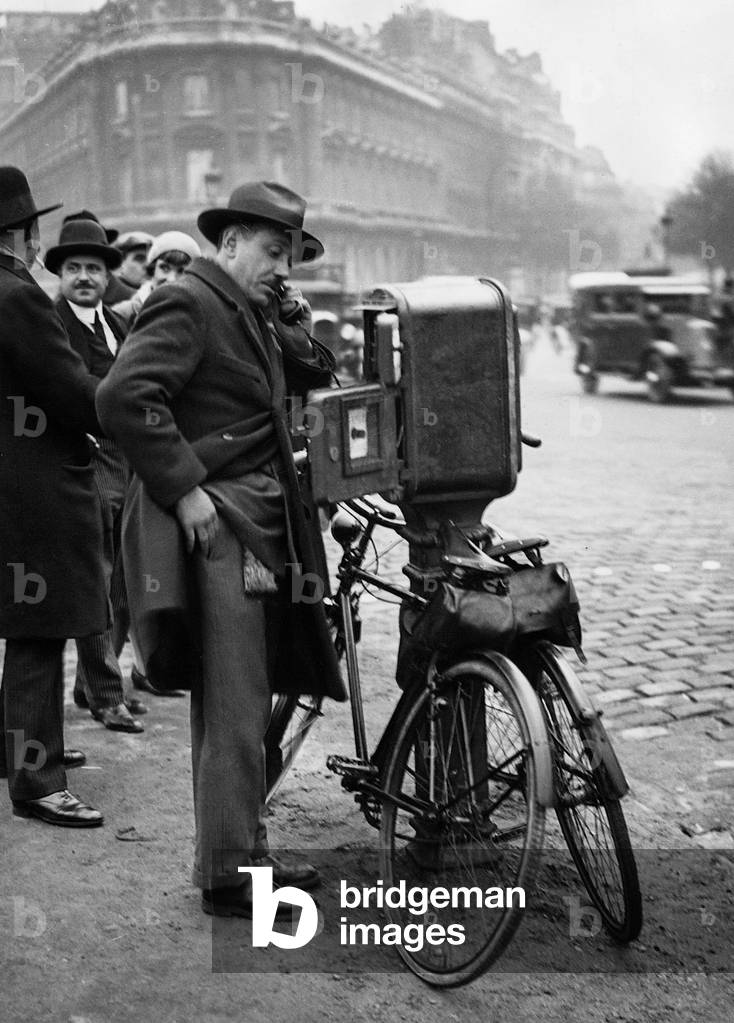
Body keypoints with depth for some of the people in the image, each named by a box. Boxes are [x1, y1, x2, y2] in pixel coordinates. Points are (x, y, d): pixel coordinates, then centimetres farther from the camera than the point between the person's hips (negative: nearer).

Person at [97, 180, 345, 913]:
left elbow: (314, 372, 20)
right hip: (214, 522, -10)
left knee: (230, 704, 15)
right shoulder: (187, 304, -9)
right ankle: (228, 874, 1)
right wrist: (184, 489, -21)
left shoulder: (250, 317, 21)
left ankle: (237, 854, 26)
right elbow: (123, 396, -22)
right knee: (235, 707, -7)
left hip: (258, 524, 10)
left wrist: (297, 328, 3)